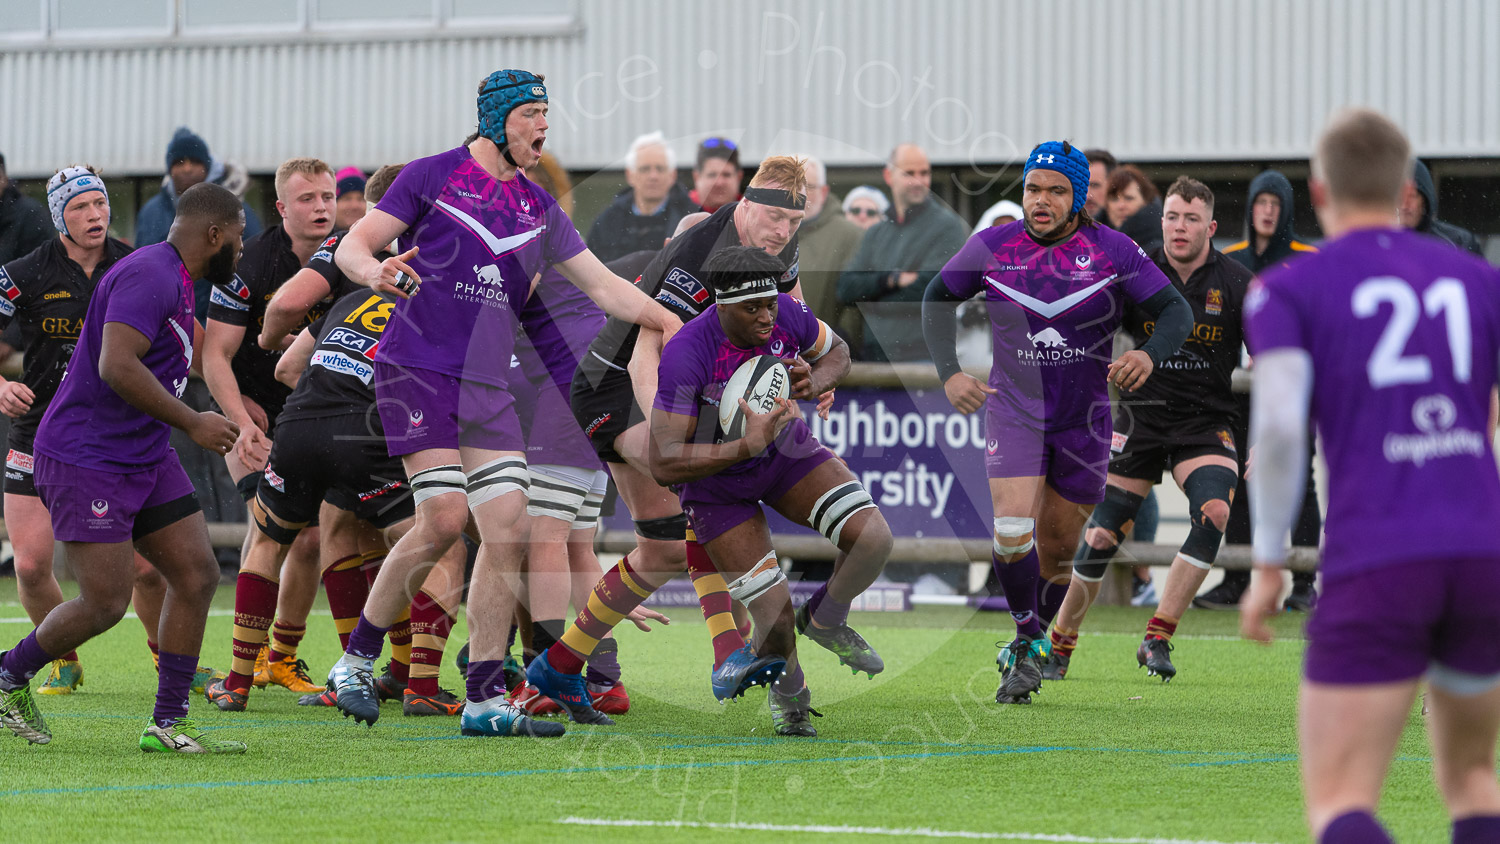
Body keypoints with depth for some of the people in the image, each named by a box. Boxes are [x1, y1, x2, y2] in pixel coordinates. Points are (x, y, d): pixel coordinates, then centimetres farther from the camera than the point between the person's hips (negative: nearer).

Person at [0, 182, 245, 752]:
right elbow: (117, 366, -29)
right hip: (86, 462, -10)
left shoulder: (176, 282, 15)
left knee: (197, 576, 1)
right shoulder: (149, 275, -18)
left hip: (145, 459, 10)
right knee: (105, 603, -10)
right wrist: (192, 423, -24)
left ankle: (167, 724, 5)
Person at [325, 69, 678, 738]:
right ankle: (356, 659, 0)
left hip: (485, 384, 6)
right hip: (416, 368, -6)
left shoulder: (539, 209, 15)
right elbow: (351, 246, -2)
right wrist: (374, 271, -24)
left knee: (507, 528, -4)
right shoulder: (432, 177, 0)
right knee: (444, 519, -17)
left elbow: (602, 284, 20)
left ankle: (485, 701, 0)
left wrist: (679, 326, 14)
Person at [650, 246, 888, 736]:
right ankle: (789, 695, 27)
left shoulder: (787, 315, -21)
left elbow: (837, 352, 3)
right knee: (775, 613, -9)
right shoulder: (685, 357, -35)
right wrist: (747, 446, -44)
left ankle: (824, 619, 13)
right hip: (716, 481, -4)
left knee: (873, 537, -19)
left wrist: (813, 384, -21)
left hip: (785, 450, 4)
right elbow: (663, 465, -36)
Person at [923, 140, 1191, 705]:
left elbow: (1175, 309, -6)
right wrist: (949, 373, -3)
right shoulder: (990, 248, -6)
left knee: (1059, 551, 8)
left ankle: (1035, 650, 32)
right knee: (1013, 535, -20)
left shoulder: (1111, 251, -9)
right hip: (1013, 410, -1)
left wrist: (1149, 355, -28)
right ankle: (1027, 642, 0)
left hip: (1083, 419, 1)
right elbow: (937, 299, 10)